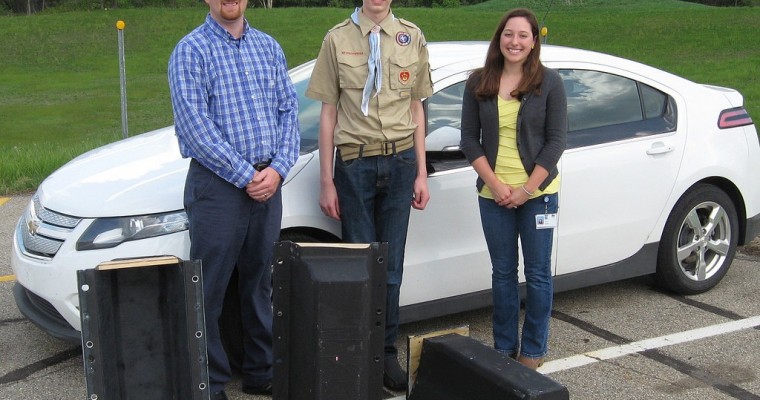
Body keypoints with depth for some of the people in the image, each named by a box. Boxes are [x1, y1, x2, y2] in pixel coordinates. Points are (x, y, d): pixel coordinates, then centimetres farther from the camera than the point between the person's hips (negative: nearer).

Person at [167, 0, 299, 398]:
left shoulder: (268, 47, 12)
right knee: (209, 291, 0)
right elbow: (195, 124, -13)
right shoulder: (191, 50, -5)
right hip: (218, 183, -5)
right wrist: (245, 176, -14)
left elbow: (288, 109, 9)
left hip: (268, 182, 5)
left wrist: (278, 168, -6)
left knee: (261, 283, 14)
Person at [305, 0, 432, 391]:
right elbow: (329, 112, 1)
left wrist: (421, 173, 6)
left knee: (391, 267, 6)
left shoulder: (412, 37, 8)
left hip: (400, 161, 2)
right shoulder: (338, 38, 0)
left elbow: (415, 109, 11)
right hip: (354, 163, -2)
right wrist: (327, 182, -3)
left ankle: (387, 353, 17)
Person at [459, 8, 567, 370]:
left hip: (537, 191, -2)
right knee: (502, 272, 11)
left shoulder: (549, 82, -3)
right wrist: (496, 185, -9)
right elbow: (469, 140, 2)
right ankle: (504, 346, 23)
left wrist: (527, 189, -12)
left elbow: (557, 140, -5)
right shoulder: (479, 83, 3)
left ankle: (533, 349, 19)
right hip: (493, 194, 2)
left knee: (537, 273, 5)